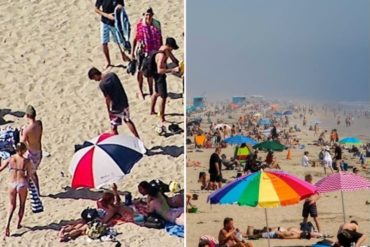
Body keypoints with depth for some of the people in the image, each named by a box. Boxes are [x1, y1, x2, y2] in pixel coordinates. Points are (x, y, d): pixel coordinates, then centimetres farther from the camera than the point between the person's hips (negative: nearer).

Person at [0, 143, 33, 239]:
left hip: (12, 184, 2)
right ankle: (19, 224, 31)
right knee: (22, 205, 22)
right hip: (22, 184, -2)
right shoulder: (27, 161, -8)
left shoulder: (10, 159, -4)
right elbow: (29, 175, -2)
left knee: (12, 206, 16)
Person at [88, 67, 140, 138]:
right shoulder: (112, 74, 1)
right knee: (127, 120, 26)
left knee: (114, 127, 7)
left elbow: (107, 99, -17)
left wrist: (109, 110, -4)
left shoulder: (102, 84, -20)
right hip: (124, 101, 8)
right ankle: (138, 138, 32)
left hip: (116, 106, -8)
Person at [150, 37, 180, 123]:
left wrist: (178, 64, -6)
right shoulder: (162, 55, -33)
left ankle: (152, 111, 47)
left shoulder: (166, 49, -4)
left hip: (158, 75, 11)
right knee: (164, 97, -8)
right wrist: (172, 70, -50)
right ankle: (162, 119, -3)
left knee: (157, 93, 28)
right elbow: (159, 70, -43)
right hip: (160, 76, -11)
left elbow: (172, 57, 10)